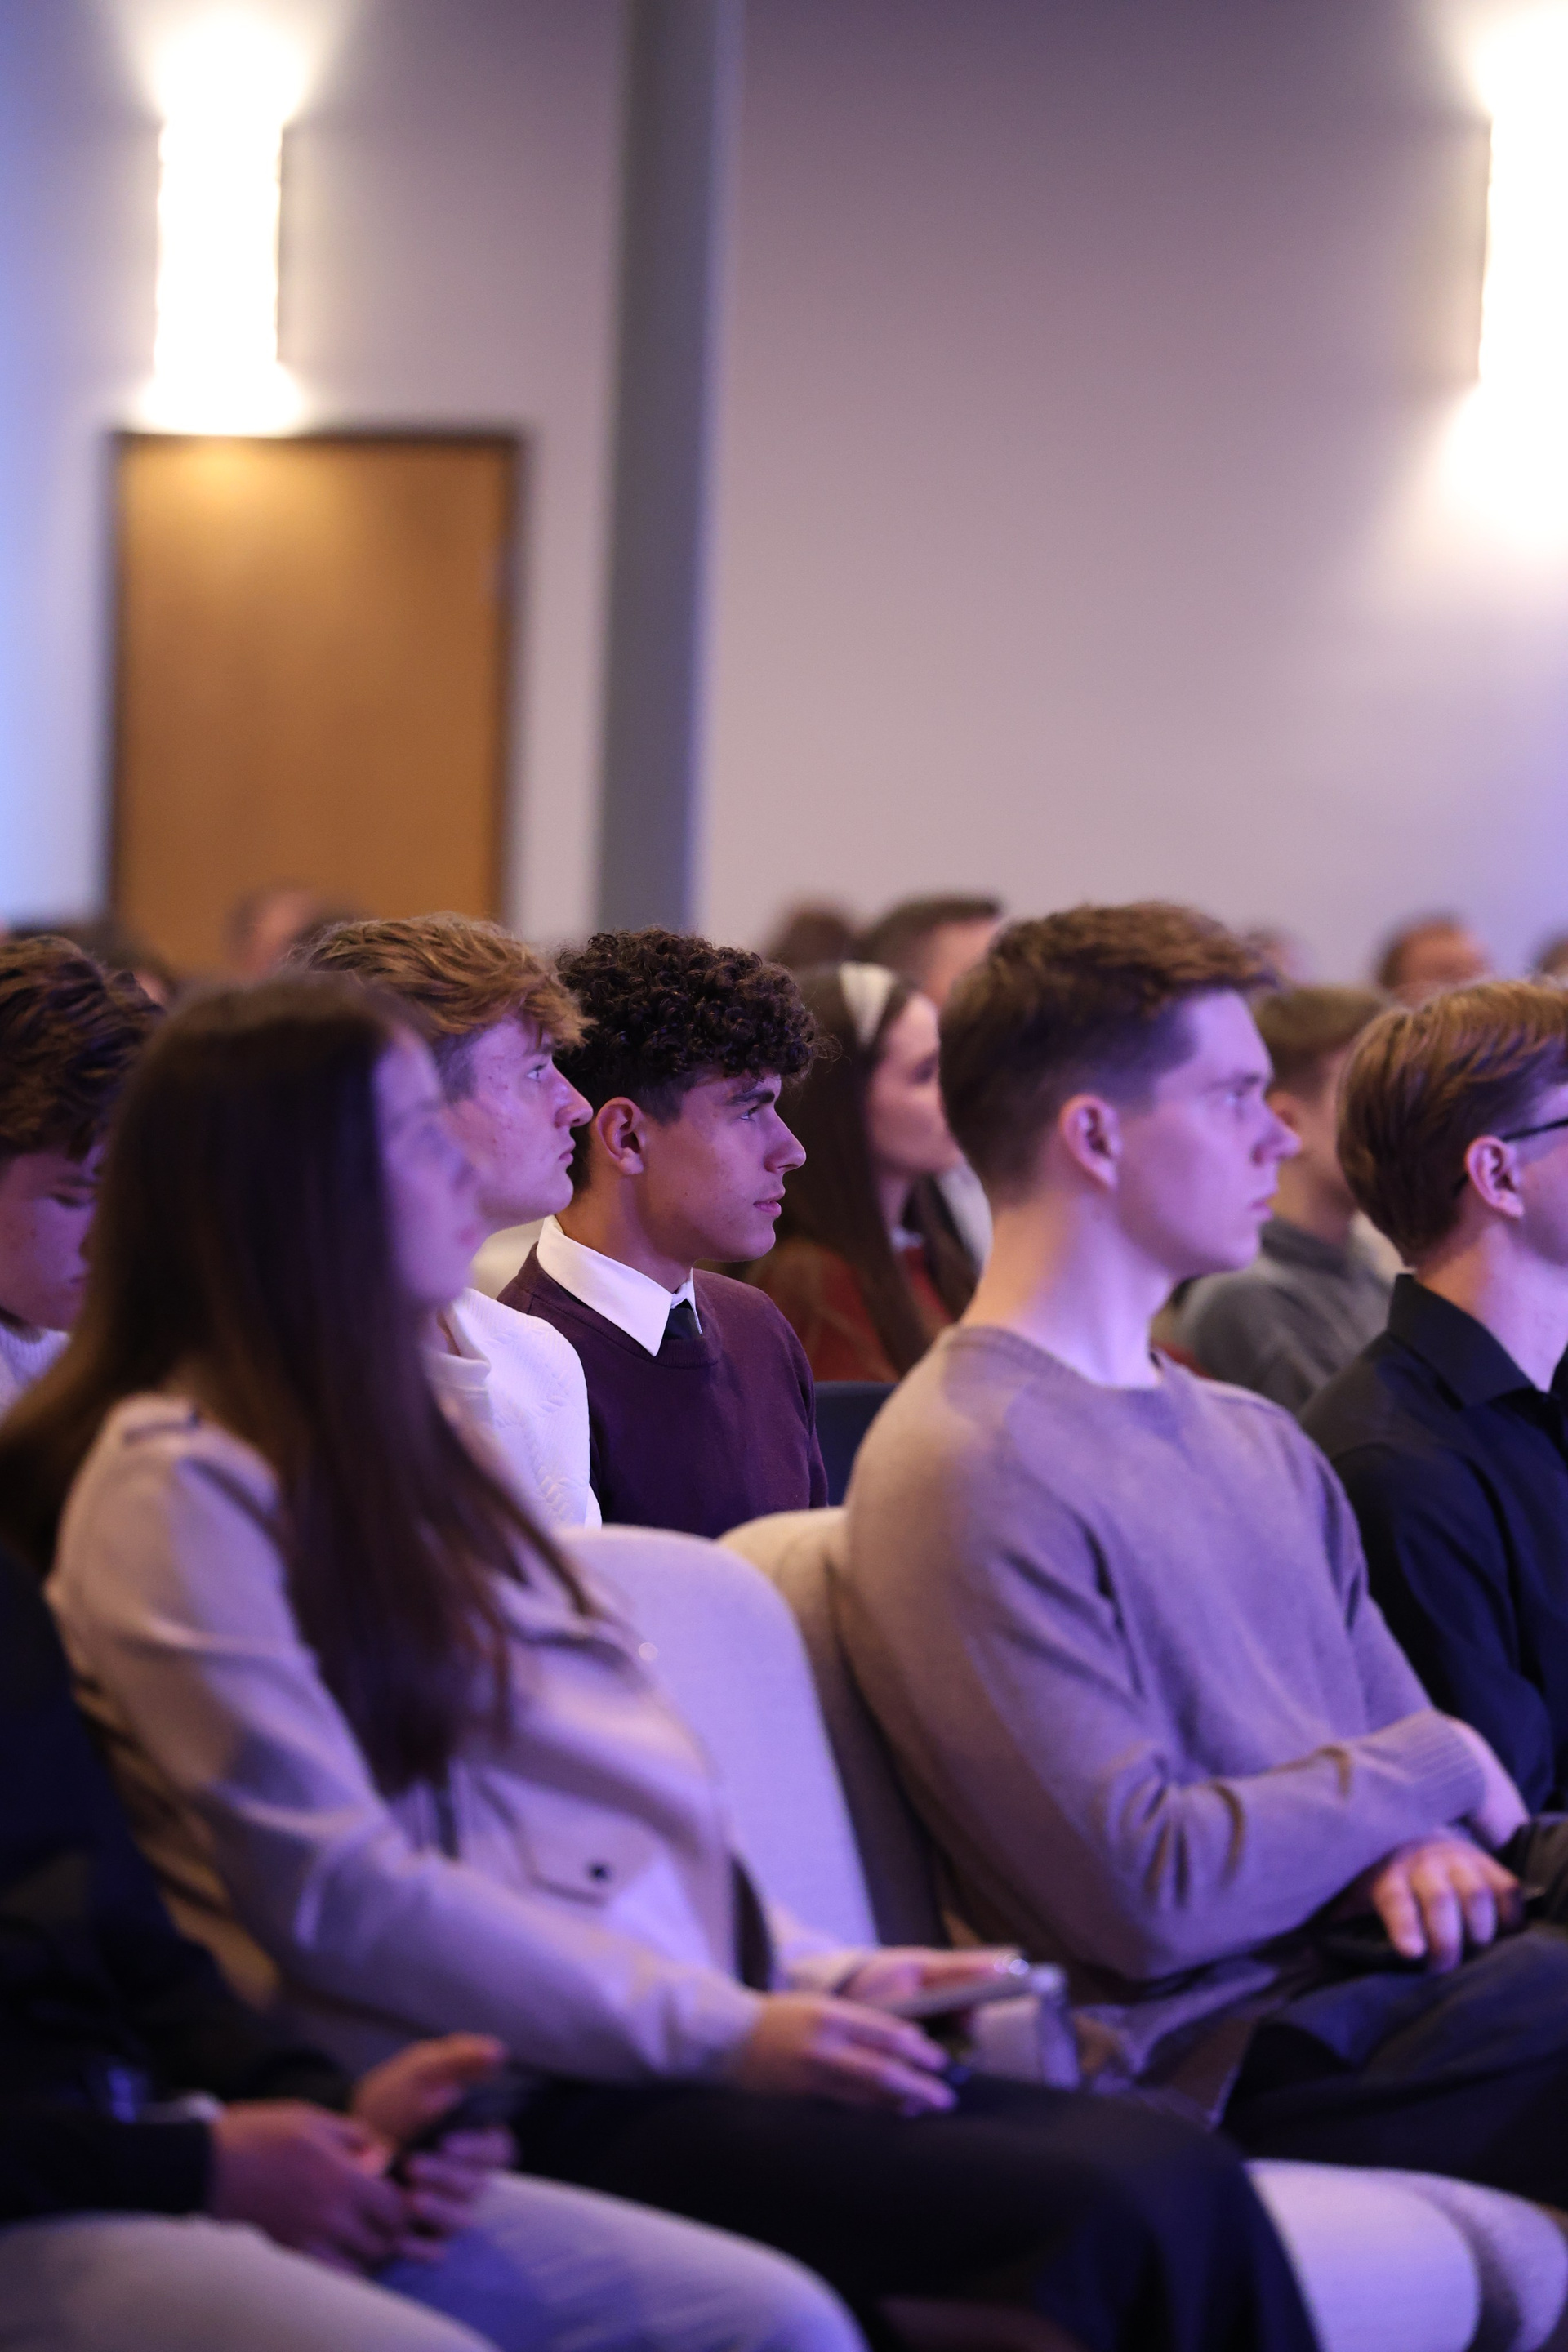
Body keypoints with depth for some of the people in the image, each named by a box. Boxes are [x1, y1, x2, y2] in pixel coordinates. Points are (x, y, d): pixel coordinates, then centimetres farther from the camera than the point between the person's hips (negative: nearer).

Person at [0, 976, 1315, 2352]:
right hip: (509, 2096, -9)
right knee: (1103, 2218, -25)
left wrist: (806, 1977, 9)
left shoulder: (398, 1445, 23)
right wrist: (718, 2031, -15)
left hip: (676, 2026, 9)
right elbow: (338, 1892, -13)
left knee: (1177, 2174, -14)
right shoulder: (176, 1482, -6)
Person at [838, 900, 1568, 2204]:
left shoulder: (1261, 1443, 23)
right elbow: (1151, 1891, -13)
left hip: (1381, 1956, 8)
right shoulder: (960, 1469, -7)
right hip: (1231, 2056, -8)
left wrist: (1428, 1842, -2)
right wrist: (1431, 1770, -2)